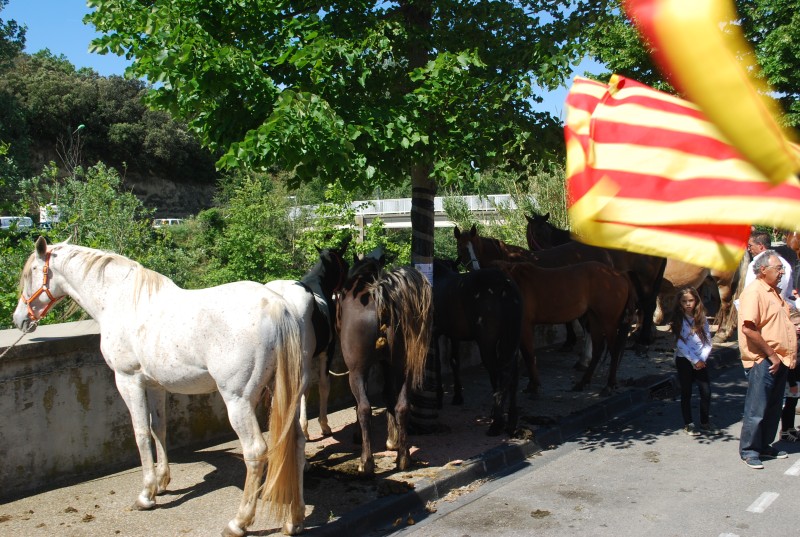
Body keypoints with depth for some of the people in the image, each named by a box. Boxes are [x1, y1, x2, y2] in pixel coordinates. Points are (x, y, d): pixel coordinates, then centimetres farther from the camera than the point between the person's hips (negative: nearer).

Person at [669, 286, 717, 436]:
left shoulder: (702, 318, 6)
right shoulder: (678, 320, -4)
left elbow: (708, 341, 4)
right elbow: (680, 343, -10)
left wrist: (702, 359, -9)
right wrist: (694, 360, -13)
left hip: (700, 361, 3)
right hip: (684, 360, -3)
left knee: (706, 392, -1)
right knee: (686, 393, 4)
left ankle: (704, 422, 15)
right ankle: (688, 424, 14)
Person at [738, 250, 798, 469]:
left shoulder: (773, 292, 16)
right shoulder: (754, 291, -15)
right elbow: (748, 328, -24)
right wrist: (770, 354, -19)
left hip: (780, 360, 9)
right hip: (763, 361, -9)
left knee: (774, 407, 16)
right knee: (756, 408, -2)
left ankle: (765, 446, 28)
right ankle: (749, 450, 8)